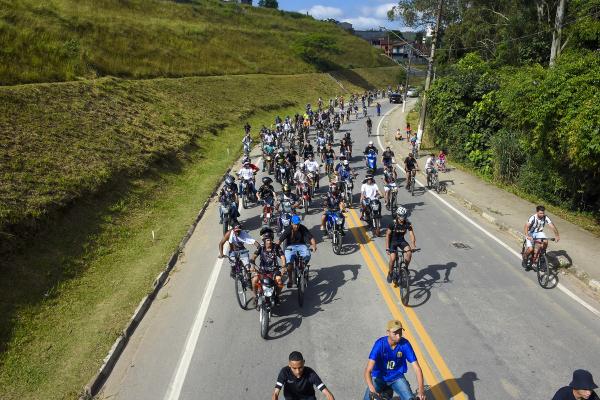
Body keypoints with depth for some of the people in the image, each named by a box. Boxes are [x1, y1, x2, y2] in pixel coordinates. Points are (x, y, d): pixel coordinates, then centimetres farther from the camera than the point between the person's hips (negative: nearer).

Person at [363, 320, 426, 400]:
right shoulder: (380, 344, -24)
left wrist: (421, 389, -30)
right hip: (379, 377, -1)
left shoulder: (405, 344, -18)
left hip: (397, 378, 1)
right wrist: (371, 388, -45)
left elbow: (416, 367, -16)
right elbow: (368, 370, -29)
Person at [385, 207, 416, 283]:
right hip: (393, 241, -2)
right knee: (393, 258, -19)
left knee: (409, 252, -24)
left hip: (401, 240, 3)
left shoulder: (408, 223, -17)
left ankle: (405, 268, 1)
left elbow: (412, 235, -18)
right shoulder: (393, 223, -24)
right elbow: (387, 235, -18)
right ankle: (390, 274, 6)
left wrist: (413, 246, -32)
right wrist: (387, 248, -24)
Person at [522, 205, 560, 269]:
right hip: (530, 234, -4)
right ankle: (525, 258, 10)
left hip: (539, 232, 4)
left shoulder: (545, 218, -18)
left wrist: (557, 235, -35)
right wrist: (527, 236, -56)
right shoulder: (533, 218, -28)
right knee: (530, 249, -20)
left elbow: (552, 226, -21)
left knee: (545, 242, -25)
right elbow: (526, 226, -41)